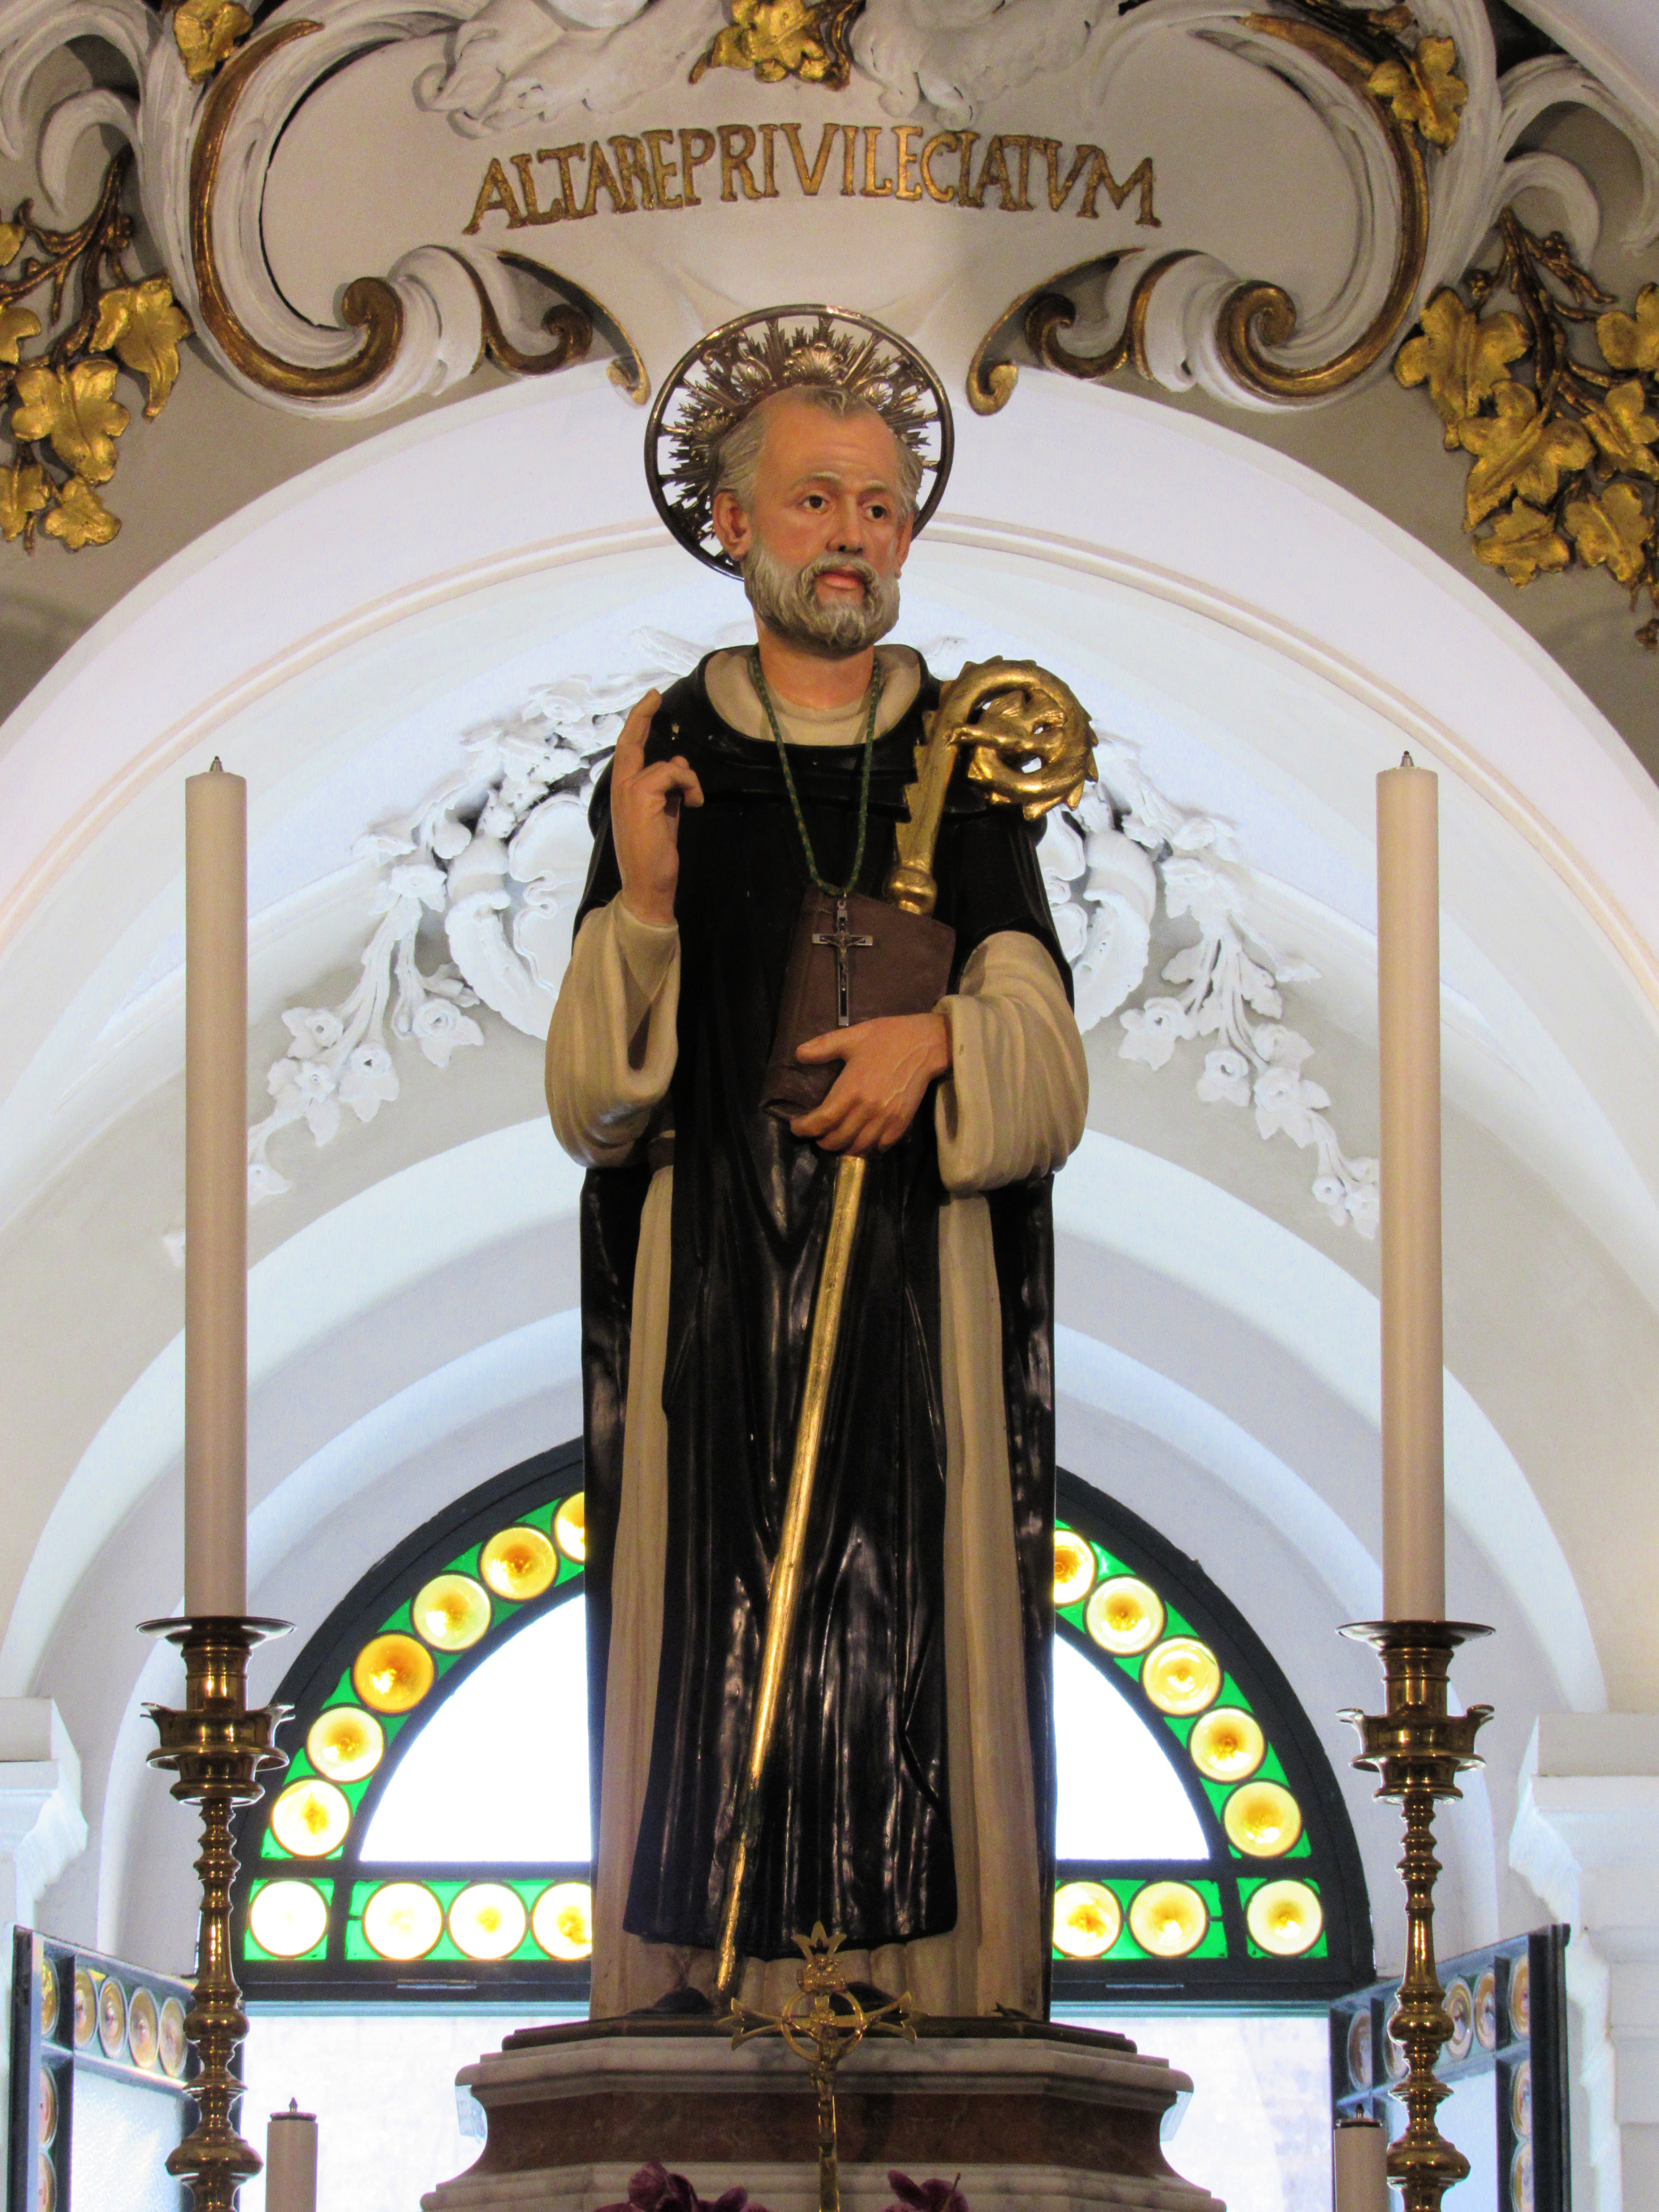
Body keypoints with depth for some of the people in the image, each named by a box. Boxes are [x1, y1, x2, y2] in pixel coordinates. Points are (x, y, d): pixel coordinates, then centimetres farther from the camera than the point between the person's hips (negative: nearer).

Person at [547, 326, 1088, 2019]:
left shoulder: (967, 766, 9)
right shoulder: (667, 767, 7)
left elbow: (1051, 1085, 4)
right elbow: (590, 1108, 3)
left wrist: (939, 1043, -16)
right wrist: (639, 911, -12)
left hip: (925, 1295, 1)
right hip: (707, 1292, 0)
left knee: (929, 1670, -3)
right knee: (710, 1681, -4)